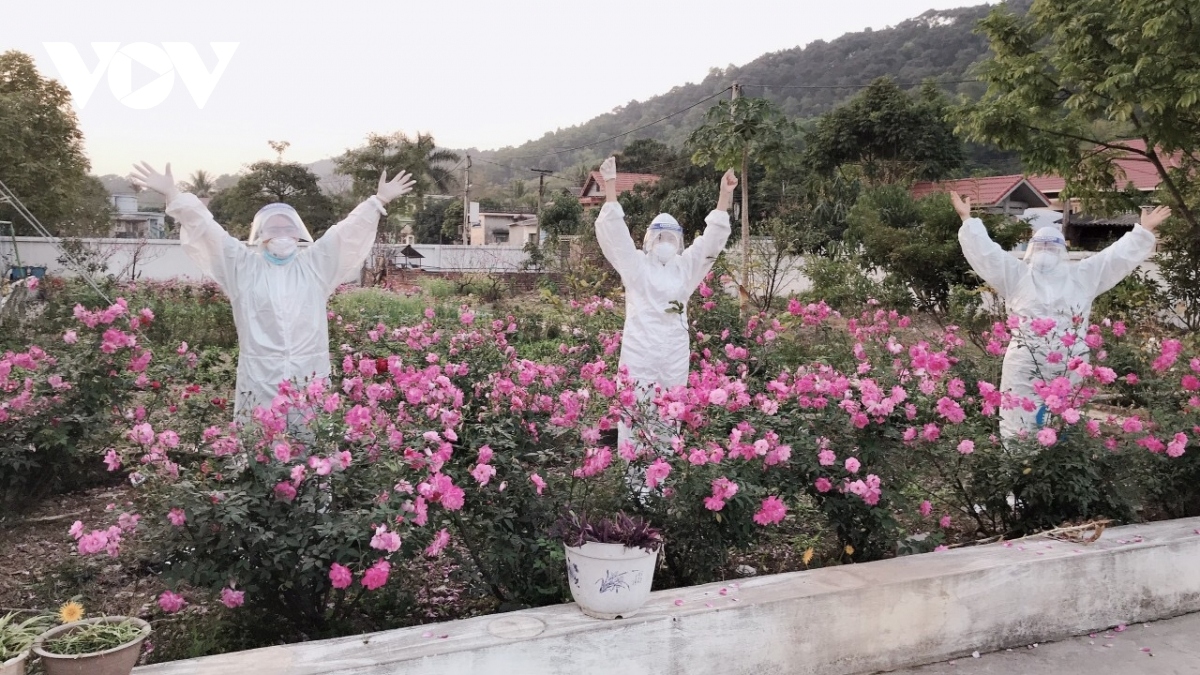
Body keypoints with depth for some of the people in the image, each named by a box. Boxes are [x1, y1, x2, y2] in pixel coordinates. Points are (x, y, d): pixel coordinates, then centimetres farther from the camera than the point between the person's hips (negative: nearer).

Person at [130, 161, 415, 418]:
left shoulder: (314, 265, 10)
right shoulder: (243, 266, 9)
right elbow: (205, 228, 5)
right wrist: (172, 194, -1)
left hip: (309, 374, 1)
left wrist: (379, 200, 7)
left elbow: (348, 230, 9)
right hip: (260, 376, -1)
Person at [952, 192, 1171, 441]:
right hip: (1024, 372, -2)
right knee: (1018, 431, -2)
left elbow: (1119, 255, 16)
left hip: (1069, 372, 2)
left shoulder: (1082, 276, 13)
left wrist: (1144, 230, 13)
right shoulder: (1016, 276, 8)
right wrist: (967, 219, -1)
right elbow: (985, 251, 3)